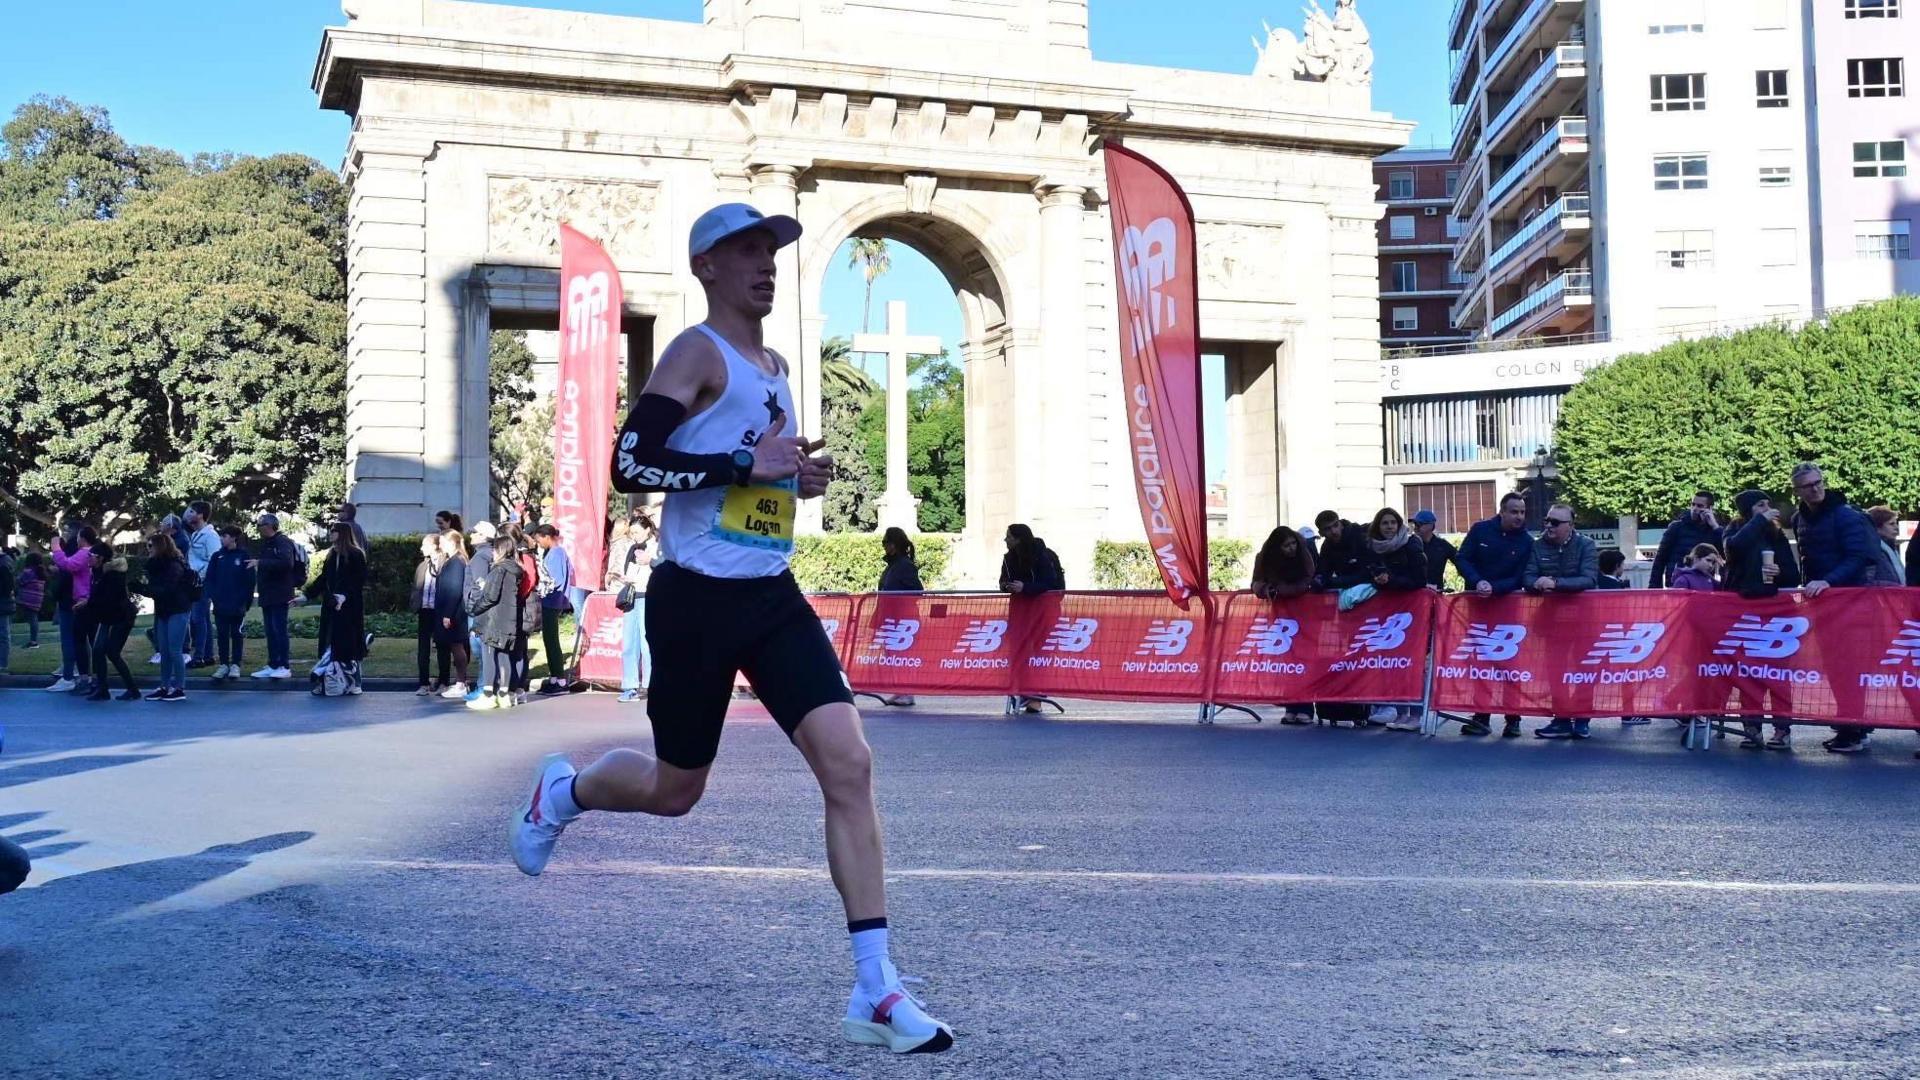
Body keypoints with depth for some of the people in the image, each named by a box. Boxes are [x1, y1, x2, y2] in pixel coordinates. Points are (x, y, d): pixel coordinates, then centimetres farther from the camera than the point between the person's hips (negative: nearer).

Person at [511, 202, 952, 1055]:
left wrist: (799, 478, 8)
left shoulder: (775, 366, 16)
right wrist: (746, 464, -23)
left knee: (848, 764, -10)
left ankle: (875, 991, -9)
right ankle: (562, 792, 45)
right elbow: (629, 464, -20)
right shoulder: (699, 352, -9)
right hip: (697, 600, -6)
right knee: (674, 790, 9)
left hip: (773, 596, 6)